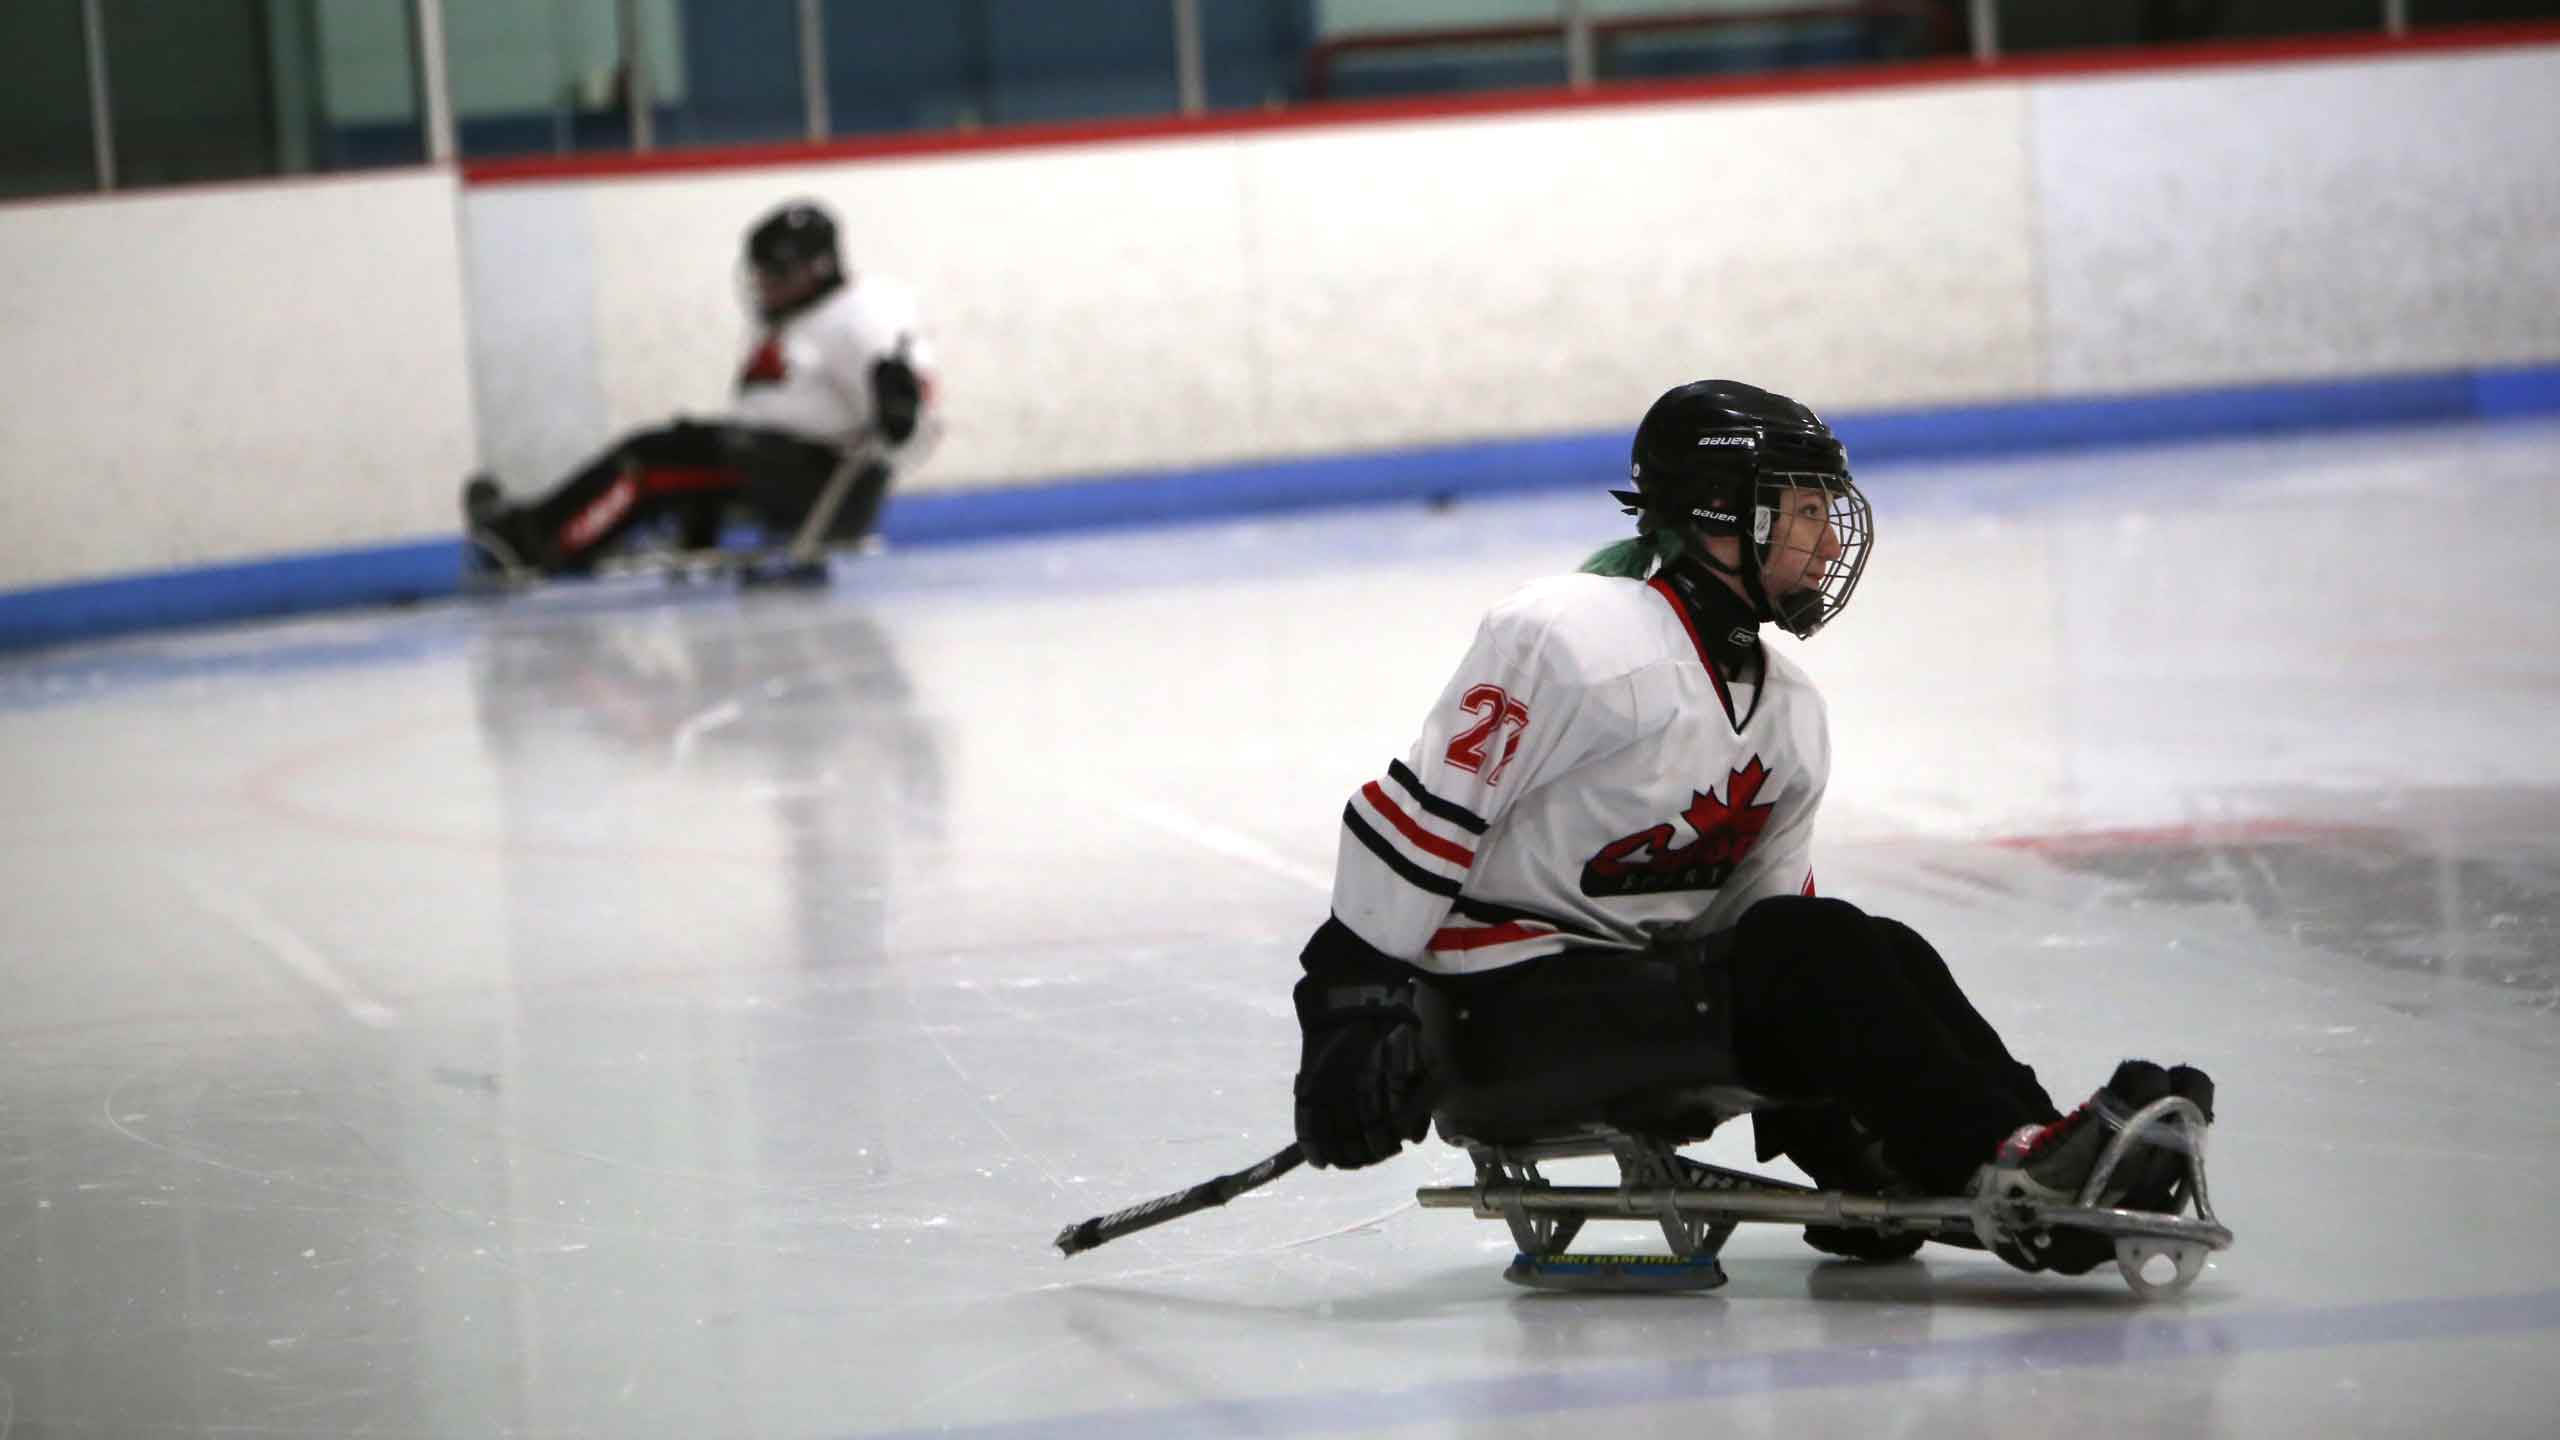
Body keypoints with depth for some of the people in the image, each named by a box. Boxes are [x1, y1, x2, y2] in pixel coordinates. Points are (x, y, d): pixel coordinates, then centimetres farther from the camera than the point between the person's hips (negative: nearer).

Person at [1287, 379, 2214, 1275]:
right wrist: (1351, 1005, -19)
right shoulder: (1574, 639, -15)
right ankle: (2005, 1162, -33)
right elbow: (1420, 814, -15)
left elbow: (1760, 904, 18)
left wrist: (1835, 1131, 10)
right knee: (1810, 949, -25)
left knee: (1880, 961, -13)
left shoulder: (1789, 714, 14)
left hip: (1654, 987, 9)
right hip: (1510, 1011, -9)